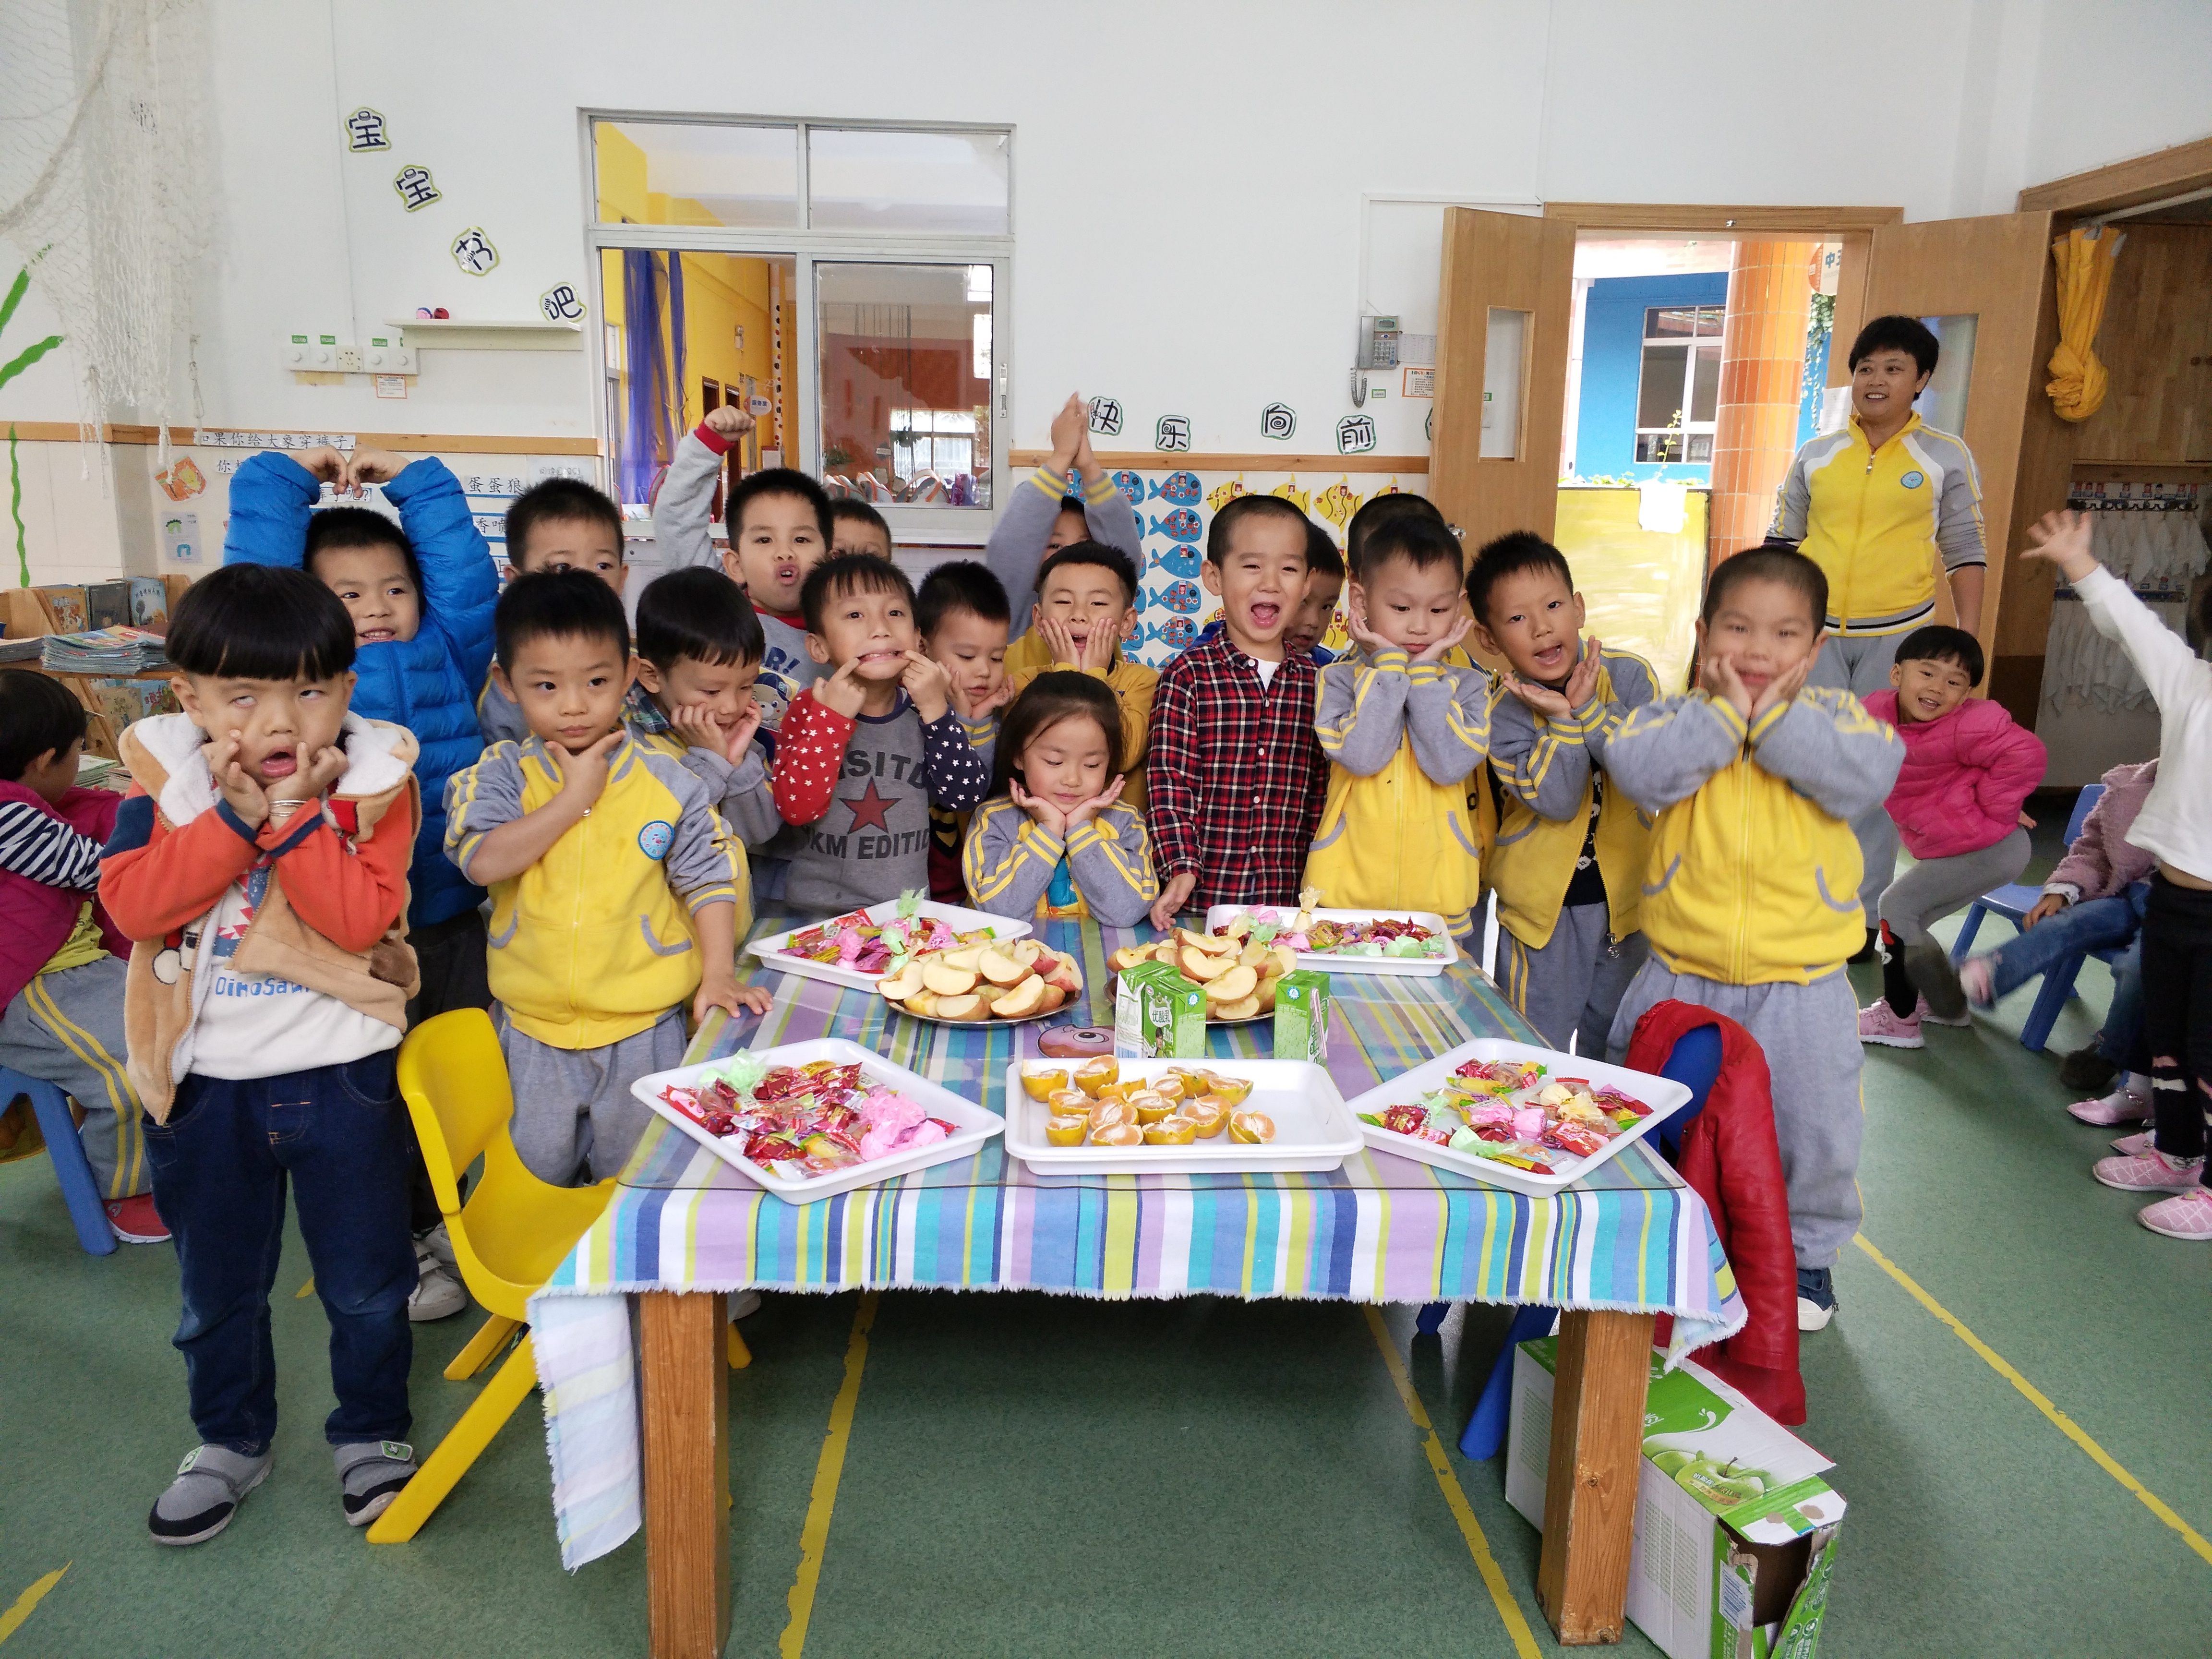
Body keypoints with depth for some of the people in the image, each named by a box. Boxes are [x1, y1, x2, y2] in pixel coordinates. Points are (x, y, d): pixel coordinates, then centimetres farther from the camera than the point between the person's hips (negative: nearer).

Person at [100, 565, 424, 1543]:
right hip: (203, 1077, 2)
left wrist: (297, 814, -27)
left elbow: (363, 918, -20)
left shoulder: (372, 776, -11)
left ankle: (371, 1430, 35)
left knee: (365, 1278, 11)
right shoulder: (165, 772, -6)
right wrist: (233, 816, -25)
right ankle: (231, 1440, 43)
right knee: (217, 1283, 20)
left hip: (339, 1070, -2)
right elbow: (131, 904, -17)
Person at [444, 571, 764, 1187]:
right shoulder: (500, 776, -4)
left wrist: (718, 973, -11)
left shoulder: (667, 781, -5)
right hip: (534, 1025, 1)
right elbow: (483, 861, -21)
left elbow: (709, 877, -1)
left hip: (644, 1026, -1)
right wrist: (574, 796, -19)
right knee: (536, 1170, 16)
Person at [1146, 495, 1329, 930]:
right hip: (1203, 896, -3)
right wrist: (1180, 867, -15)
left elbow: (1321, 789, 10)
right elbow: (1169, 781, -7)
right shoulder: (1187, 676, -5)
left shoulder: (1316, 682, 5)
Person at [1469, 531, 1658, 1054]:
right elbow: (1556, 801, -20)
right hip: (1544, 906, -2)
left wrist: (1588, 710, -25)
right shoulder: (1503, 712, -13)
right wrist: (1562, 721, -26)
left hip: (1626, 895, 2)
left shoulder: (1630, 677, -8)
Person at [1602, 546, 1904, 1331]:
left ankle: (1806, 1250, 37)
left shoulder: (1834, 714, -2)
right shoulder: (1677, 716, -3)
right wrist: (1724, 712, -22)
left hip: (1799, 984, 0)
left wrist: (1775, 718, -21)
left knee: (1811, 1129, 12)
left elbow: (1867, 774, -22)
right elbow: (1634, 767, -24)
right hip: (1680, 978, 1)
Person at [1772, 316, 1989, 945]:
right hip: (1816, 632, 1)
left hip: (1898, 635, -1)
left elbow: (1966, 552, 4)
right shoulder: (1816, 454, 5)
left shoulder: (1946, 456, 2)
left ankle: (1865, 910, 14)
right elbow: (1782, 543, 10)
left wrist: (1968, 640, -1)